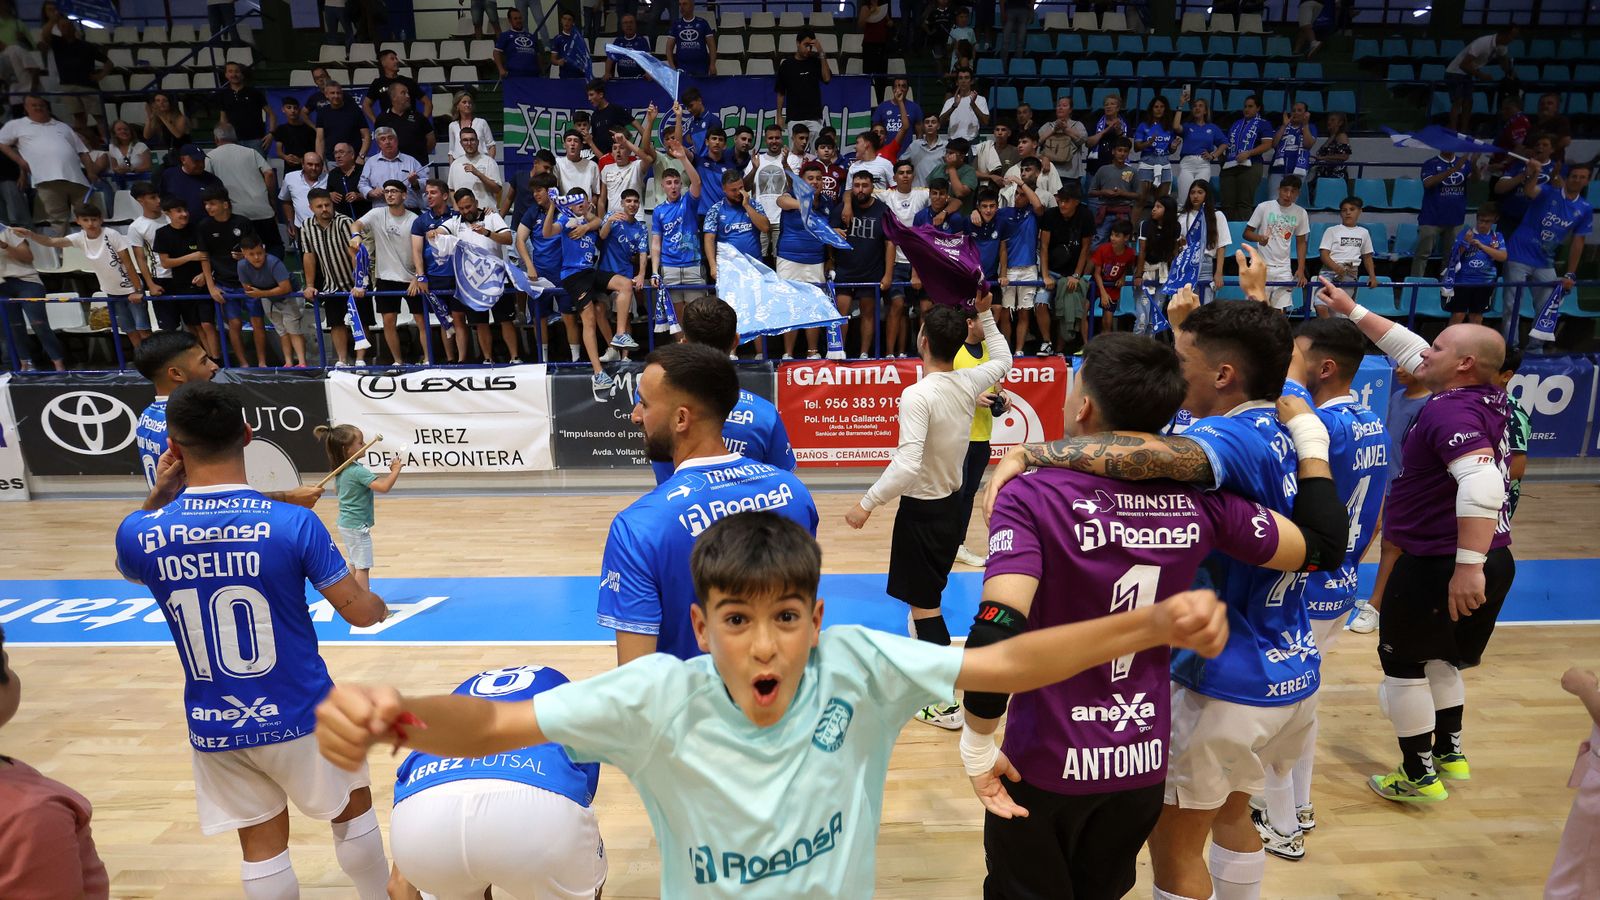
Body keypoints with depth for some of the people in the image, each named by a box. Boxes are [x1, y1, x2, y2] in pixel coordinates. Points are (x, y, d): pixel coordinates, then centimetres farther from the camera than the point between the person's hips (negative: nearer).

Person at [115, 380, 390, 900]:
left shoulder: (139, 533, -11)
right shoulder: (292, 523, -21)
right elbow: (360, 613, -13)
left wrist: (159, 499, 6)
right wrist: (378, 606, 9)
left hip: (214, 727, 3)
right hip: (297, 716, -2)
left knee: (262, 845, 17)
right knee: (353, 808, 22)